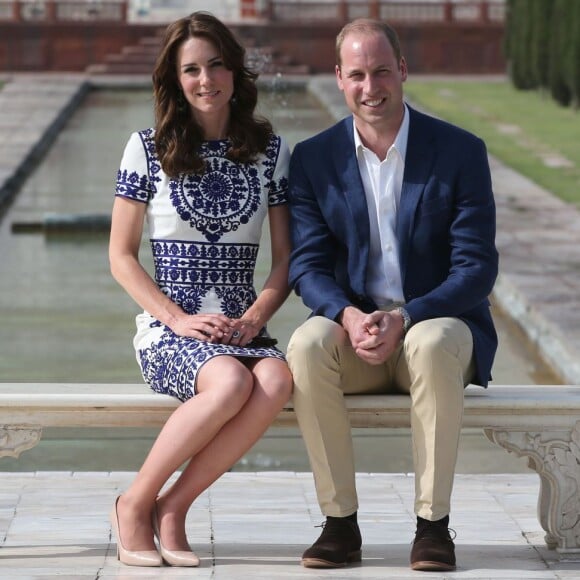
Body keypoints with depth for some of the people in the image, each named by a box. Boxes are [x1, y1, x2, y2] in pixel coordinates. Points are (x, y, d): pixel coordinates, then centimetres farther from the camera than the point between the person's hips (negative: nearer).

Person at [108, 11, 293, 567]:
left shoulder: (269, 149, 11)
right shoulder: (148, 148, 5)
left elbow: (286, 258, 10)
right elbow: (121, 256, 4)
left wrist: (254, 318, -8)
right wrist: (179, 318, -10)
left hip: (242, 329, 3)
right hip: (167, 332, -3)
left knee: (277, 380, -34)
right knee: (231, 382, -36)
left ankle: (172, 506, -21)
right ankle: (135, 504, -17)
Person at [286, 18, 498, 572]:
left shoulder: (461, 152, -3)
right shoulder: (313, 158, 4)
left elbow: (476, 268, -8)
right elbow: (307, 265, -1)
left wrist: (404, 319, -23)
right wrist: (350, 316, -23)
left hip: (436, 323, -2)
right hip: (354, 329, 2)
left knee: (435, 346, -37)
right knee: (307, 346, -32)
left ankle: (433, 522, -28)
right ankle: (339, 521, -24)